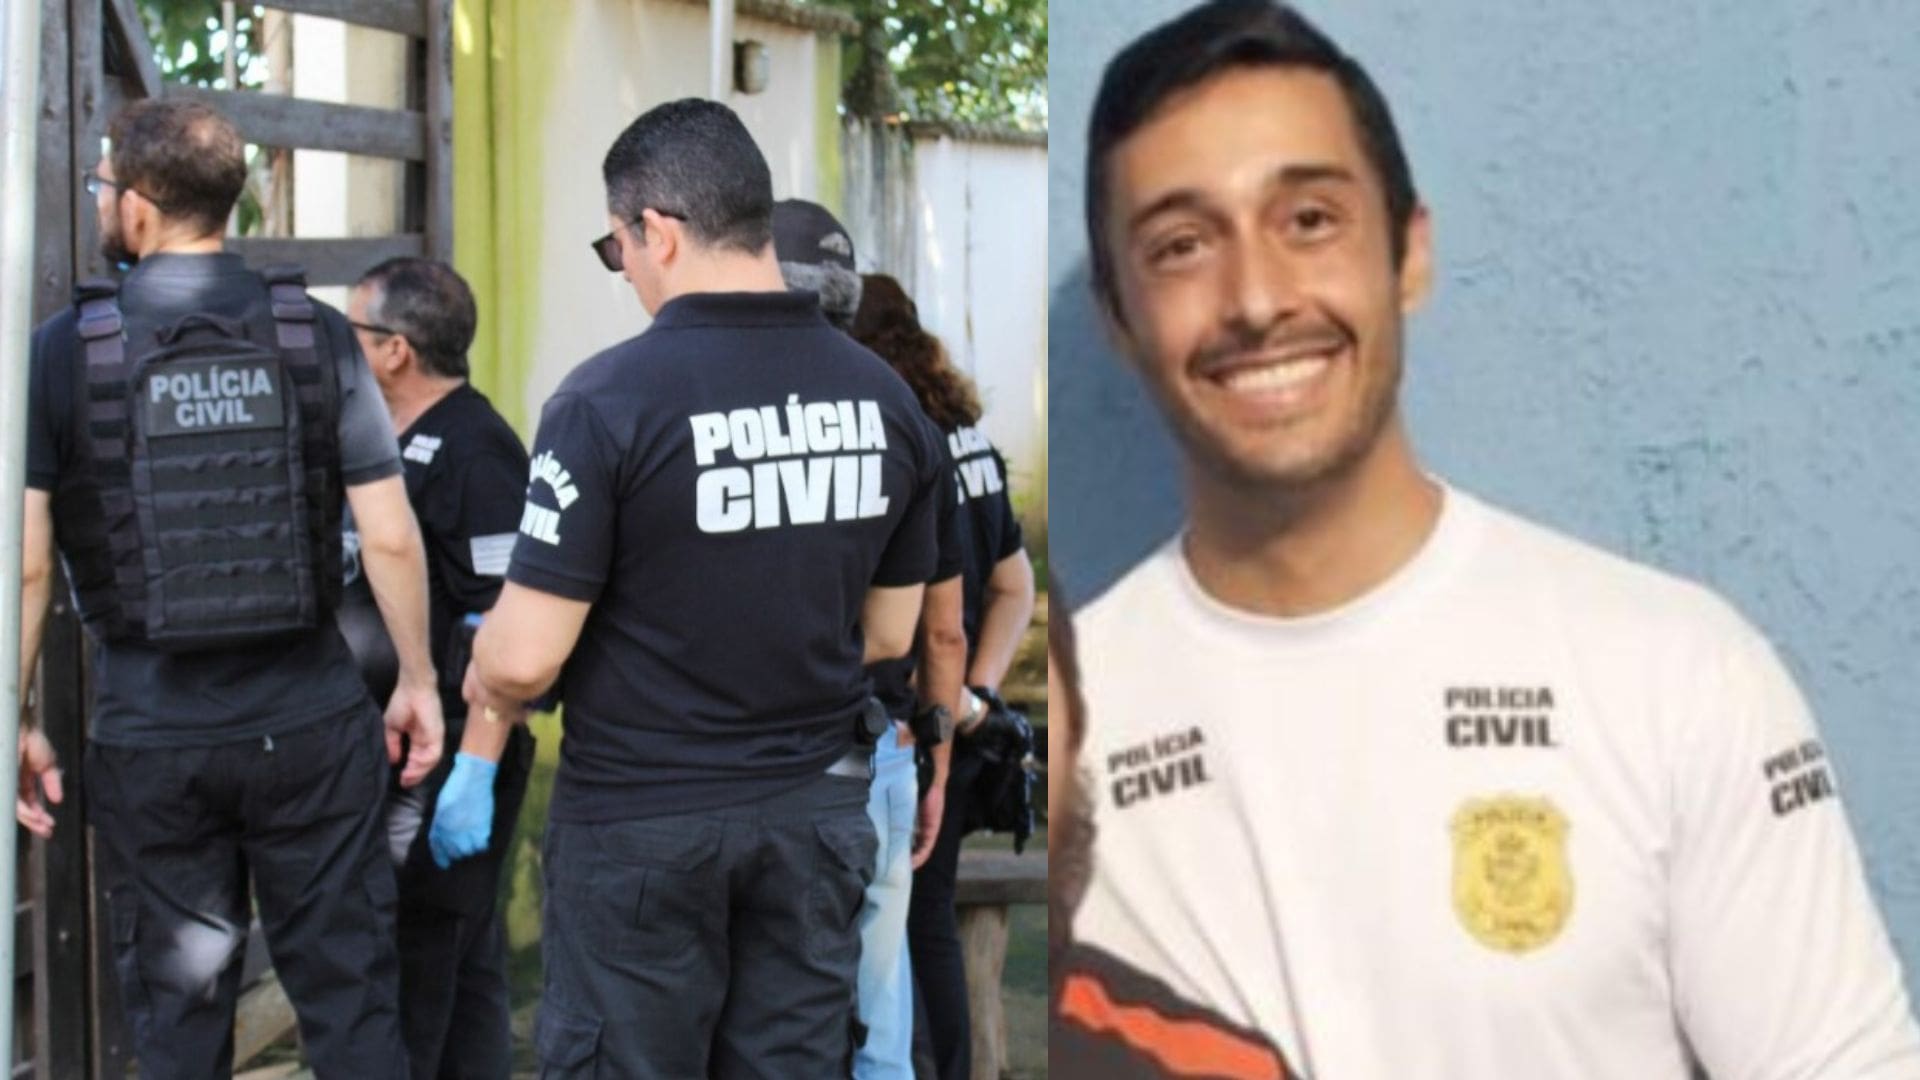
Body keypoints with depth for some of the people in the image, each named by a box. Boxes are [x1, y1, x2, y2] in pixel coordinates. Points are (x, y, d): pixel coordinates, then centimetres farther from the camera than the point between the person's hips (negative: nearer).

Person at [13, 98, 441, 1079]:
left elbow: (24, 564, -9)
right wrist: (417, 679, 8)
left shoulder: (62, 351, -6)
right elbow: (389, 536, -4)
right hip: (310, 727, 1)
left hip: (150, 737, 0)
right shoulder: (316, 337, -3)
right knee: (351, 998, 9)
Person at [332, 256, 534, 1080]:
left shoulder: (475, 451, -16)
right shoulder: (396, 446, 13)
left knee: (414, 968, -4)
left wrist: (474, 771, -25)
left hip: (448, 757, -9)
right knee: (462, 968, 15)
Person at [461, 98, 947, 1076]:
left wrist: (481, 689, 5)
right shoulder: (886, 398, -1)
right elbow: (889, 635, 9)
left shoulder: (611, 398, -18)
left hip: (644, 817, -4)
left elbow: (524, 660, -16)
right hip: (817, 806, 5)